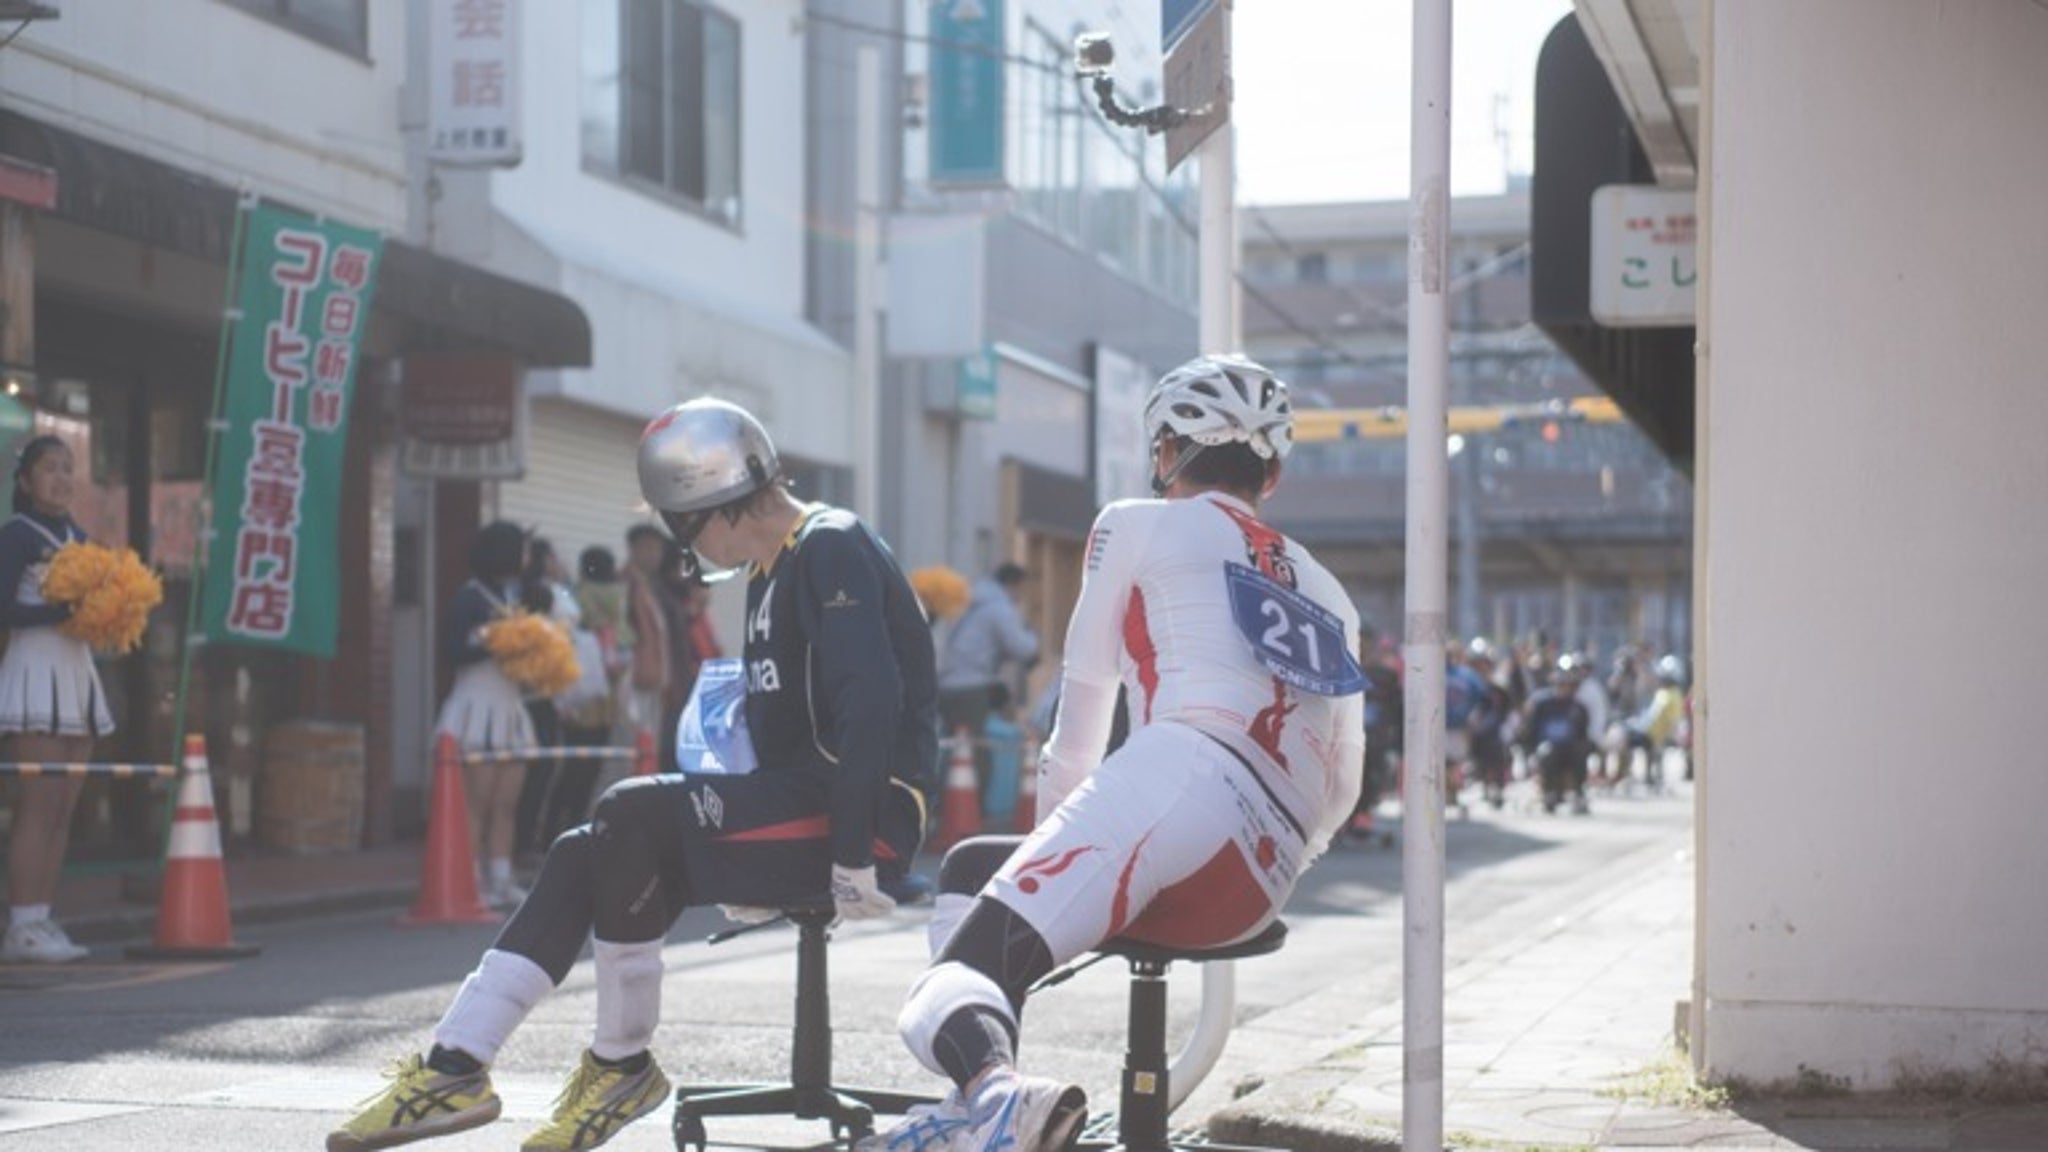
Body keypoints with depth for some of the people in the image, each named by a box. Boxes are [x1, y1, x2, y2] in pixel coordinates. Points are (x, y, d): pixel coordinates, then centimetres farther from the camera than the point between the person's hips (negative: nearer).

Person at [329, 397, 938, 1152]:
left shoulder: (832, 550, -11)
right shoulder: (772, 572, 20)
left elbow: (872, 706, -23)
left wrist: (853, 860, -24)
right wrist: (743, 865, 15)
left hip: (868, 812, -10)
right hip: (802, 806, 10)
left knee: (634, 814, -26)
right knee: (585, 856, -1)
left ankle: (623, 1067, -12)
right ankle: (455, 1067, -8)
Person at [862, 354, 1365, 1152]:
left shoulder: (1140, 526, 16)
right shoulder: (1327, 594, 31)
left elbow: (1082, 709, 17)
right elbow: (1342, 787, 28)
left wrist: (1054, 829, 31)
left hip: (1182, 785, -6)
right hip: (1251, 901, 7)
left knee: (971, 960, -16)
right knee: (969, 869, 23)